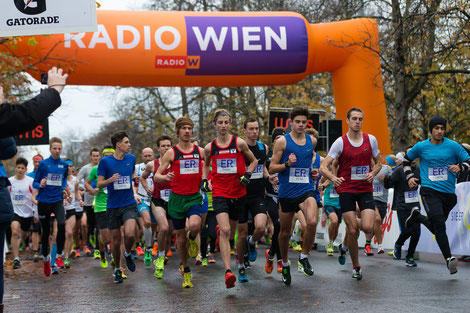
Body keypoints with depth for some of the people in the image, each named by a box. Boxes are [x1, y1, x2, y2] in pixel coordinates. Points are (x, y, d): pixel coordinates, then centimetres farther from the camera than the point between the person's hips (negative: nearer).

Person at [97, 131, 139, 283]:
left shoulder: (131, 158, 4)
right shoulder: (105, 161, -5)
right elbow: (99, 184, -3)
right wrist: (110, 180, -22)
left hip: (129, 204, 1)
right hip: (113, 206, -1)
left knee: (130, 234, -20)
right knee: (115, 240, 5)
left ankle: (127, 254, 12)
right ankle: (117, 269, 26)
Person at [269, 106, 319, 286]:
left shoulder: (312, 141, 7)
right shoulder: (282, 141, -4)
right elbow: (272, 168, -3)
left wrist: (313, 168, 14)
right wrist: (287, 164, -19)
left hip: (306, 190, 1)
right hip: (286, 192, -1)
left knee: (312, 222, -26)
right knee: (285, 232, 11)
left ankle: (303, 258, -5)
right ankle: (285, 264, 35)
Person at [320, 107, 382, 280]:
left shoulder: (371, 140, 4)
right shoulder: (340, 142, -4)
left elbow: (378, 163, 16)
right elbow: (323, 167, -8)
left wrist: (372, 173, -7)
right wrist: (333, 178, -29)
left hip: (365, 189, 2)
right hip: (346, 189, -2)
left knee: (367, 227, -14)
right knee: (352, 230, -4)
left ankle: (345, 245, 20)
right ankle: (356, 266, 17)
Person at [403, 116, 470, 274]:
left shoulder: (453, 146, 3)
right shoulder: (421, 147, 4)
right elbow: (407, 159, 21)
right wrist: (409, 177, 10)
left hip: (449, 193, 2)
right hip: (429, 191, -2)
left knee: (436, 228, 13)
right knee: (439, 223, -21)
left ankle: (417, 216, 41)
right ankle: (449, 258, -19)